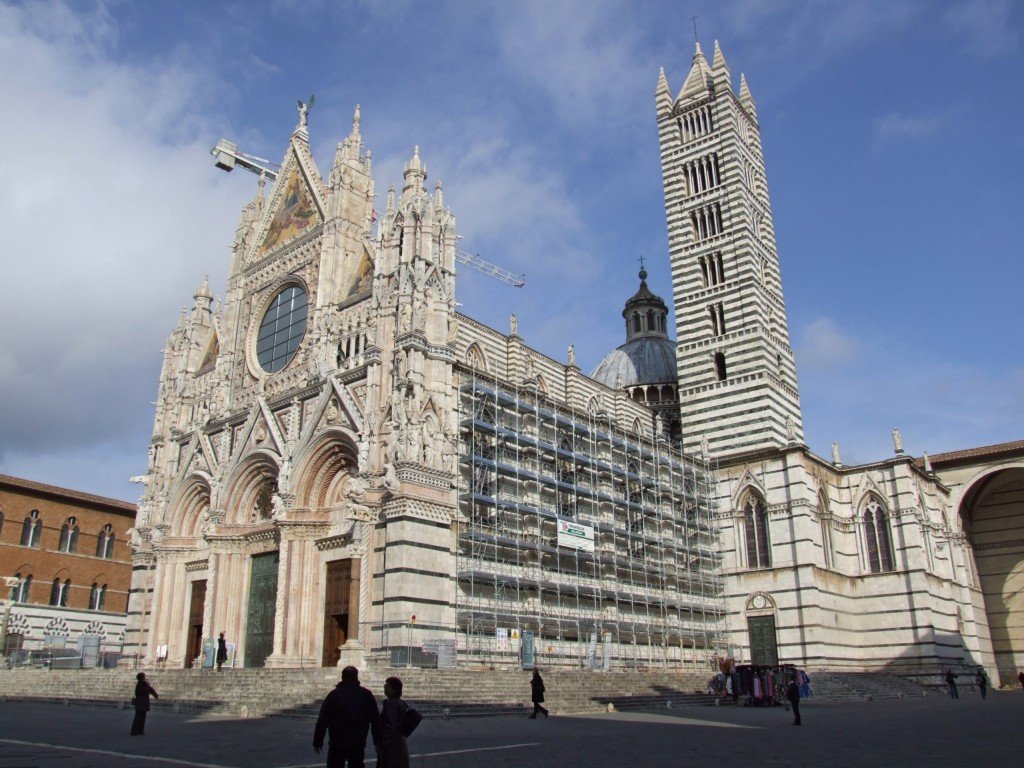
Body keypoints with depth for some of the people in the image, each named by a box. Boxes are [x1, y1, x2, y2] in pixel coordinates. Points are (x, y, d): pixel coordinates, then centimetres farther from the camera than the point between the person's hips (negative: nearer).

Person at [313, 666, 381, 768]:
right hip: (358, 744, 2)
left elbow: (322, 720, -7)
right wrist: (378, 741, 10)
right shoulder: (366, 695, 2)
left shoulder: (334, 695, -5)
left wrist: (317, 741, 0)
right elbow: (376, 720, 3)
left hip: (337, 744, -2)